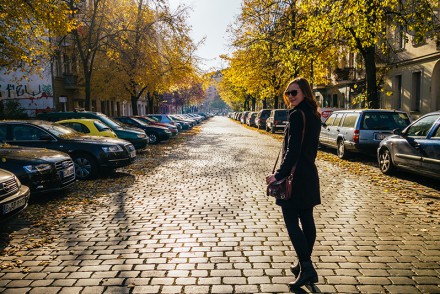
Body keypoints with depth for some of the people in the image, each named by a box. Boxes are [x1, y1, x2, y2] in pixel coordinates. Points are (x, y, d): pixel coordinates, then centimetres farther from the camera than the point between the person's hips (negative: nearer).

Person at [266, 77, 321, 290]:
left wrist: (279, 175, -21)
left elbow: (292, 150, -22)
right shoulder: (314, 116, 12)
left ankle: (306, 268, -3)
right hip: (309, 176, 9)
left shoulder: (297, 115, -16)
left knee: (292, 222, -2)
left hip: (295, 177, -9)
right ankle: (305, 265, 24)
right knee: (306, 220, 13)